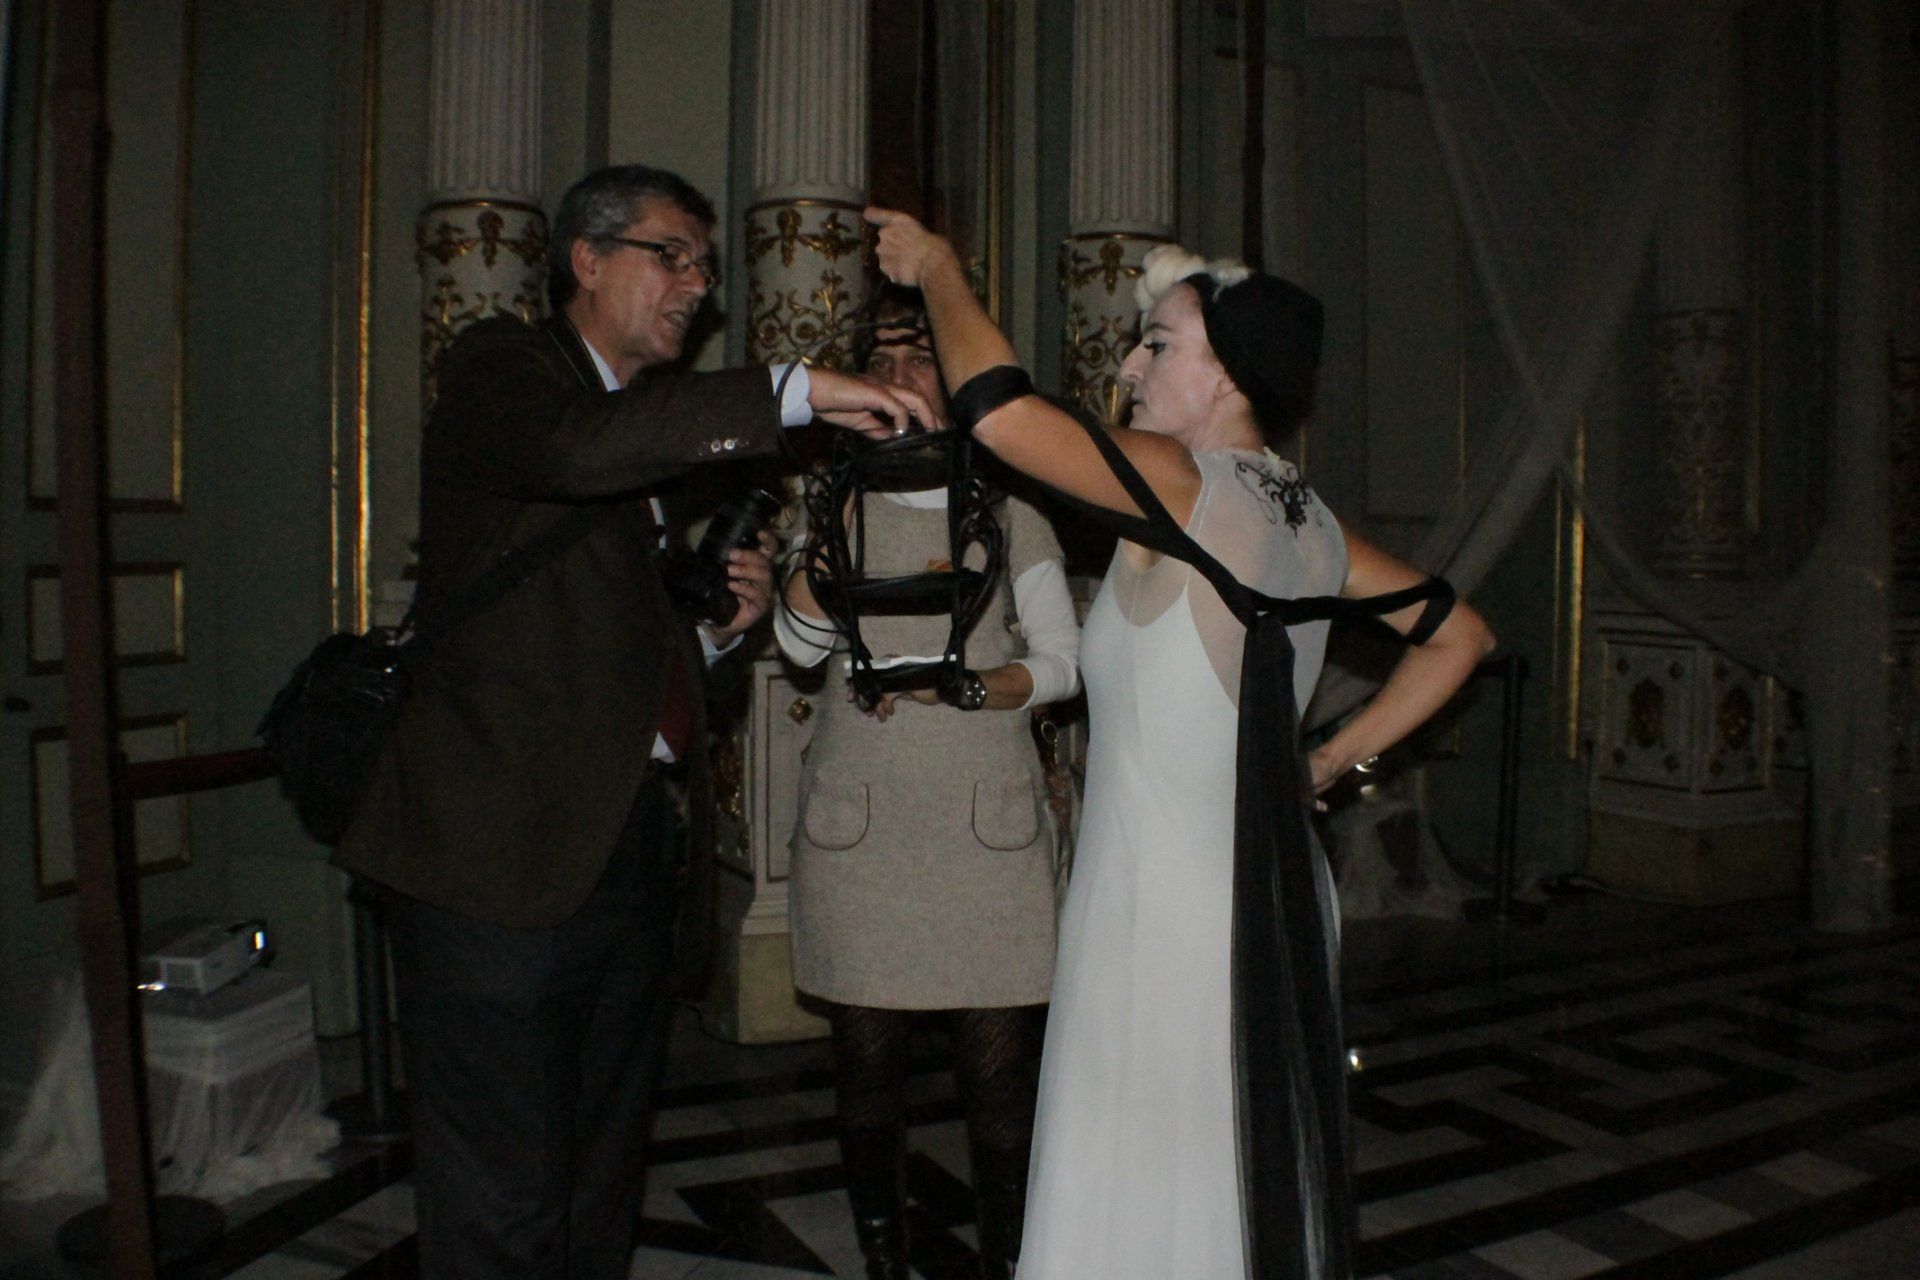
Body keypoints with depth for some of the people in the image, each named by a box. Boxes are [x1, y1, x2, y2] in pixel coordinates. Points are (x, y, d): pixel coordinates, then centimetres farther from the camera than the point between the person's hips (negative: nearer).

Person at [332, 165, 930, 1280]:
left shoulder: (672, 427, 22)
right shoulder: (501, 366, -1)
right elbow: (577, 447, -27)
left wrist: (721, 622, 7)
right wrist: (794, 391, -24)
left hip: (636, 847, 8)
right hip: (503, 854, -8)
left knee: (602, 1189, 15)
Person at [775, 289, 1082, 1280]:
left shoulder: (1008, 508, 9)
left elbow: (1063, 662, 6)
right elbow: (802, 644, -5)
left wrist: (971, 687, -12)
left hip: (988, 826, -1)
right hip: (856, 822, 1)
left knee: (1000, 1065, 0)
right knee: (866, 1058, 7)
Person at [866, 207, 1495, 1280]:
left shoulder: (1180, 482, -15)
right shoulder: (1313, 522, 7)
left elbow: (994, 404, -17)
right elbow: (1460, 636, 16)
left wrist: (939, 269, 0)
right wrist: (1334, 761, 14)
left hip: (1165, 908, -8)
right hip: (1277, 900, 8)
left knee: (1150, 1193, 4)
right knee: (1255, 1170, 20)